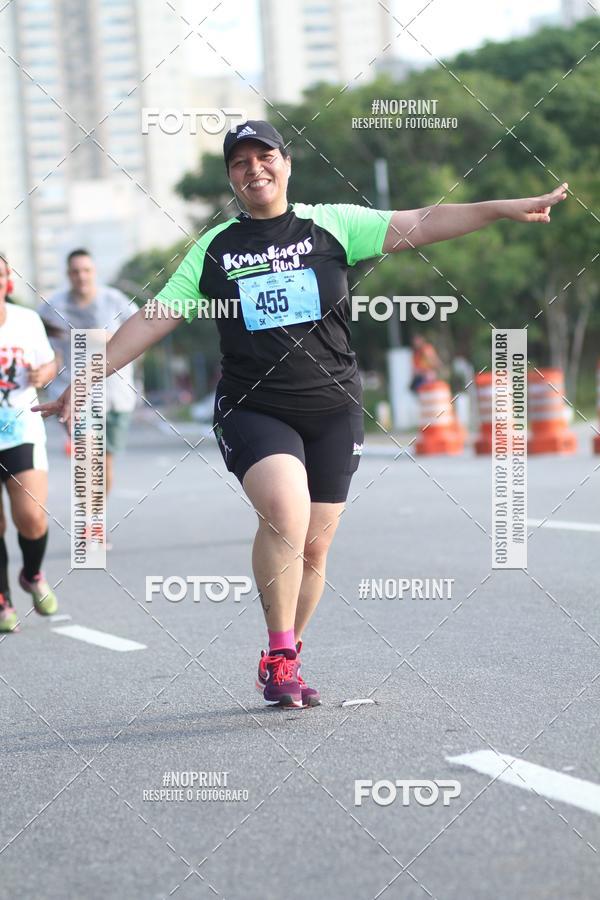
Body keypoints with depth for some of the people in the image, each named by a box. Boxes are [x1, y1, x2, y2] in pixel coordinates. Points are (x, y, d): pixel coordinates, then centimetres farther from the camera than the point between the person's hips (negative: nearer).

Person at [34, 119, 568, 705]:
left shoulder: (331, 225, 5)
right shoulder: (213, 249, 7)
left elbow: (418, 225, 1)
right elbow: (152, 320, 8)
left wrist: (503, 209, -9)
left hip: (332, 411, 2)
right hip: (252, 410, -2)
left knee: (312, 548, 4)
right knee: (286, 514, -26)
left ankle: (281, 670, 21)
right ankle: (280, 656, -14)